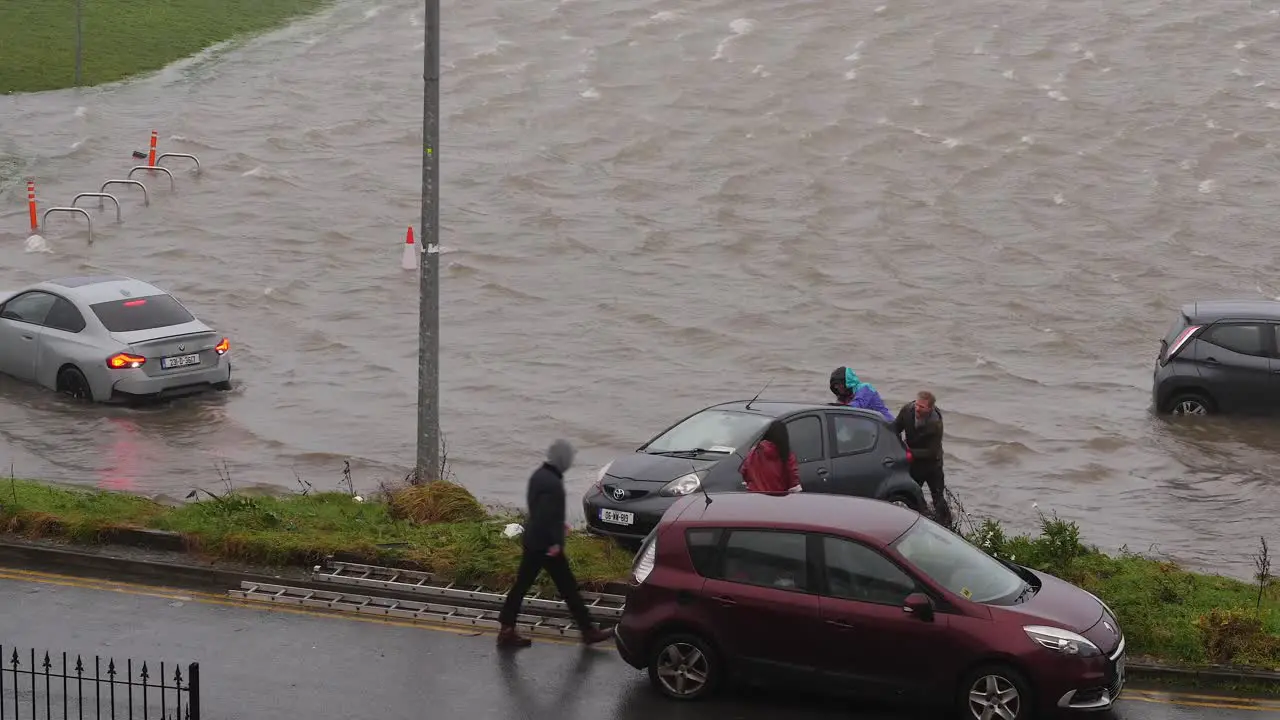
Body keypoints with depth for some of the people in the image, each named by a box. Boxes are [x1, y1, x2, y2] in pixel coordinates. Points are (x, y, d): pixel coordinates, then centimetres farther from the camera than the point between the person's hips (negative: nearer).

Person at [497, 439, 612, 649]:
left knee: (522, 584, 10)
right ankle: (587, 630, 8)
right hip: (547, 544, -10)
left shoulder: (539, 475, 9)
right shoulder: (553, 483, -22)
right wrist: (555, 542, -23)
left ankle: (506, 630, 11)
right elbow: (548, 515, -27)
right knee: (567, 587, 0)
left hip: (532, 540, 10)